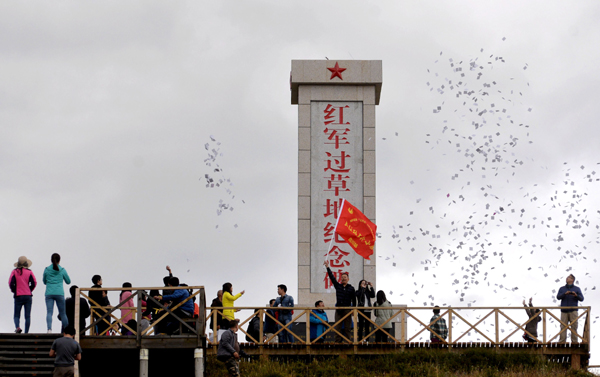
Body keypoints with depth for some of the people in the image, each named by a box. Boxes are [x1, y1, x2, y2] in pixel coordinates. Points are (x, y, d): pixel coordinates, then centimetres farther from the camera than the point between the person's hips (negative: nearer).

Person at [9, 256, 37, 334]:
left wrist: (14, 290, 8)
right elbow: (34, 283, -7)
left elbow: (11, 283, -8)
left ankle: (17, 327, -23)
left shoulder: (15, 272, -1)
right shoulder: (29, 272, 1)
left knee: (17, 315, 5)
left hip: (18, 296, -1)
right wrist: (30, 290, 8)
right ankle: (26, 332, -2)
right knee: (27, 316, 4)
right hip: (28, 295, 1)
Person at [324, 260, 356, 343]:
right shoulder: (338, 286, 9)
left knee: (347, 327, -1)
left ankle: (349, 341, 1)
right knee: (337, 327, -1)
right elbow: (332, 277, 4)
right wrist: (327, 267, -2)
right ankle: (338, 341, 0)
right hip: (338, 309, 2)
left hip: (347, 310, -2)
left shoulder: (351, 288, 4)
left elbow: (354, 300, 5)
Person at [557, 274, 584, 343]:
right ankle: (562, 341, -8)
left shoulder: (577, 289, 12)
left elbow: (581, 298, 2)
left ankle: (574, 340, -6)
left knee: (574, 326, -6)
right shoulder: (562, 289, 17)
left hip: (573, 310, -1)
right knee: (563, 326, -6)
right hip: (564, 311, 1)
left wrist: (576, 295, -19)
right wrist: (565, 294, -17)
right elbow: (558, 297, 1)